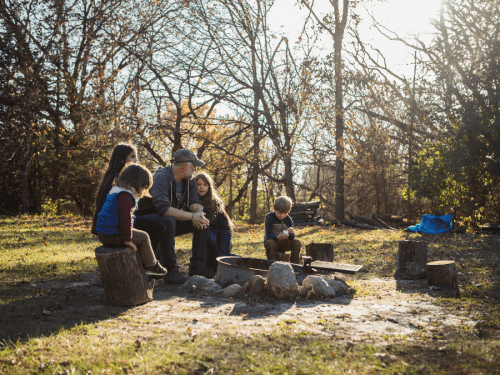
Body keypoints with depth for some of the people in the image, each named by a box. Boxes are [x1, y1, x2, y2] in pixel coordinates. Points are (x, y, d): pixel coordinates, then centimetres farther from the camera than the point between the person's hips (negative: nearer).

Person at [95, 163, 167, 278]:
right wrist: (127, 239, -20)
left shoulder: (115, 190, 15)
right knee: (143, 237, 2)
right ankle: (151, 266, 13)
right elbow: (126, 218, -27)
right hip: (112, 236, -10)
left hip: (103, 234, 10)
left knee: (139, 235, 26)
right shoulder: (125, 195, -20)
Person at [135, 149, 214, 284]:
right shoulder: (161, 177, -24)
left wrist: (198, 214, -21)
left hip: (169, 222, 8)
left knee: (203, 222, -5)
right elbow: (163, 208, -36)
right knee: (168, 221, -39)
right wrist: (192, 216, -32)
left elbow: (195, 203, 4)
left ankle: (196, 266, -4)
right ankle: (170, 271, -32)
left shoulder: (189, 180, 3)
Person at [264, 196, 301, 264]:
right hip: (272, 241, -3)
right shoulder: (270, 218, -14)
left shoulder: (288, 220, -4)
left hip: (283, 243, 4)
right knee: (270, 243, -37)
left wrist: (292, 233, -35)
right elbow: (269, 235, -22)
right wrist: (278, 237, -44)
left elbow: (291, 238, -9)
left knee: (297, 242, -20)